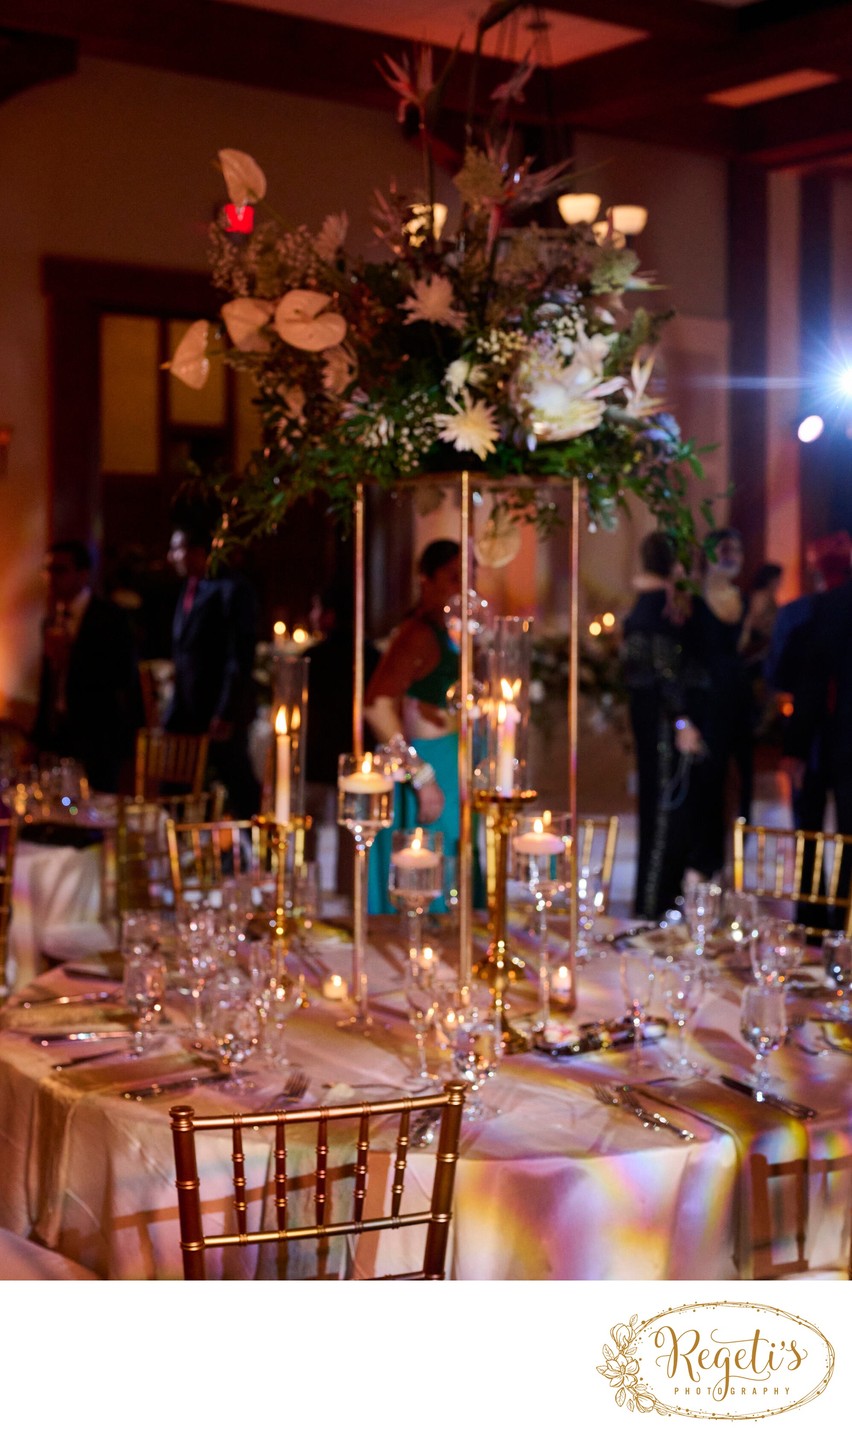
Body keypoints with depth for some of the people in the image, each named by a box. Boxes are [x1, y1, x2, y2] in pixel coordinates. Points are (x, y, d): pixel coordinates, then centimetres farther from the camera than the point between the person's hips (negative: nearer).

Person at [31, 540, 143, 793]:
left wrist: (70, 657, -19)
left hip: (97, 743, -6)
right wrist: (38, 738, 17)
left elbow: (123, 677, -16)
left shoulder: (109, 618, -5)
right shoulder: (53, 620, 15)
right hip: (56, 740, 6)